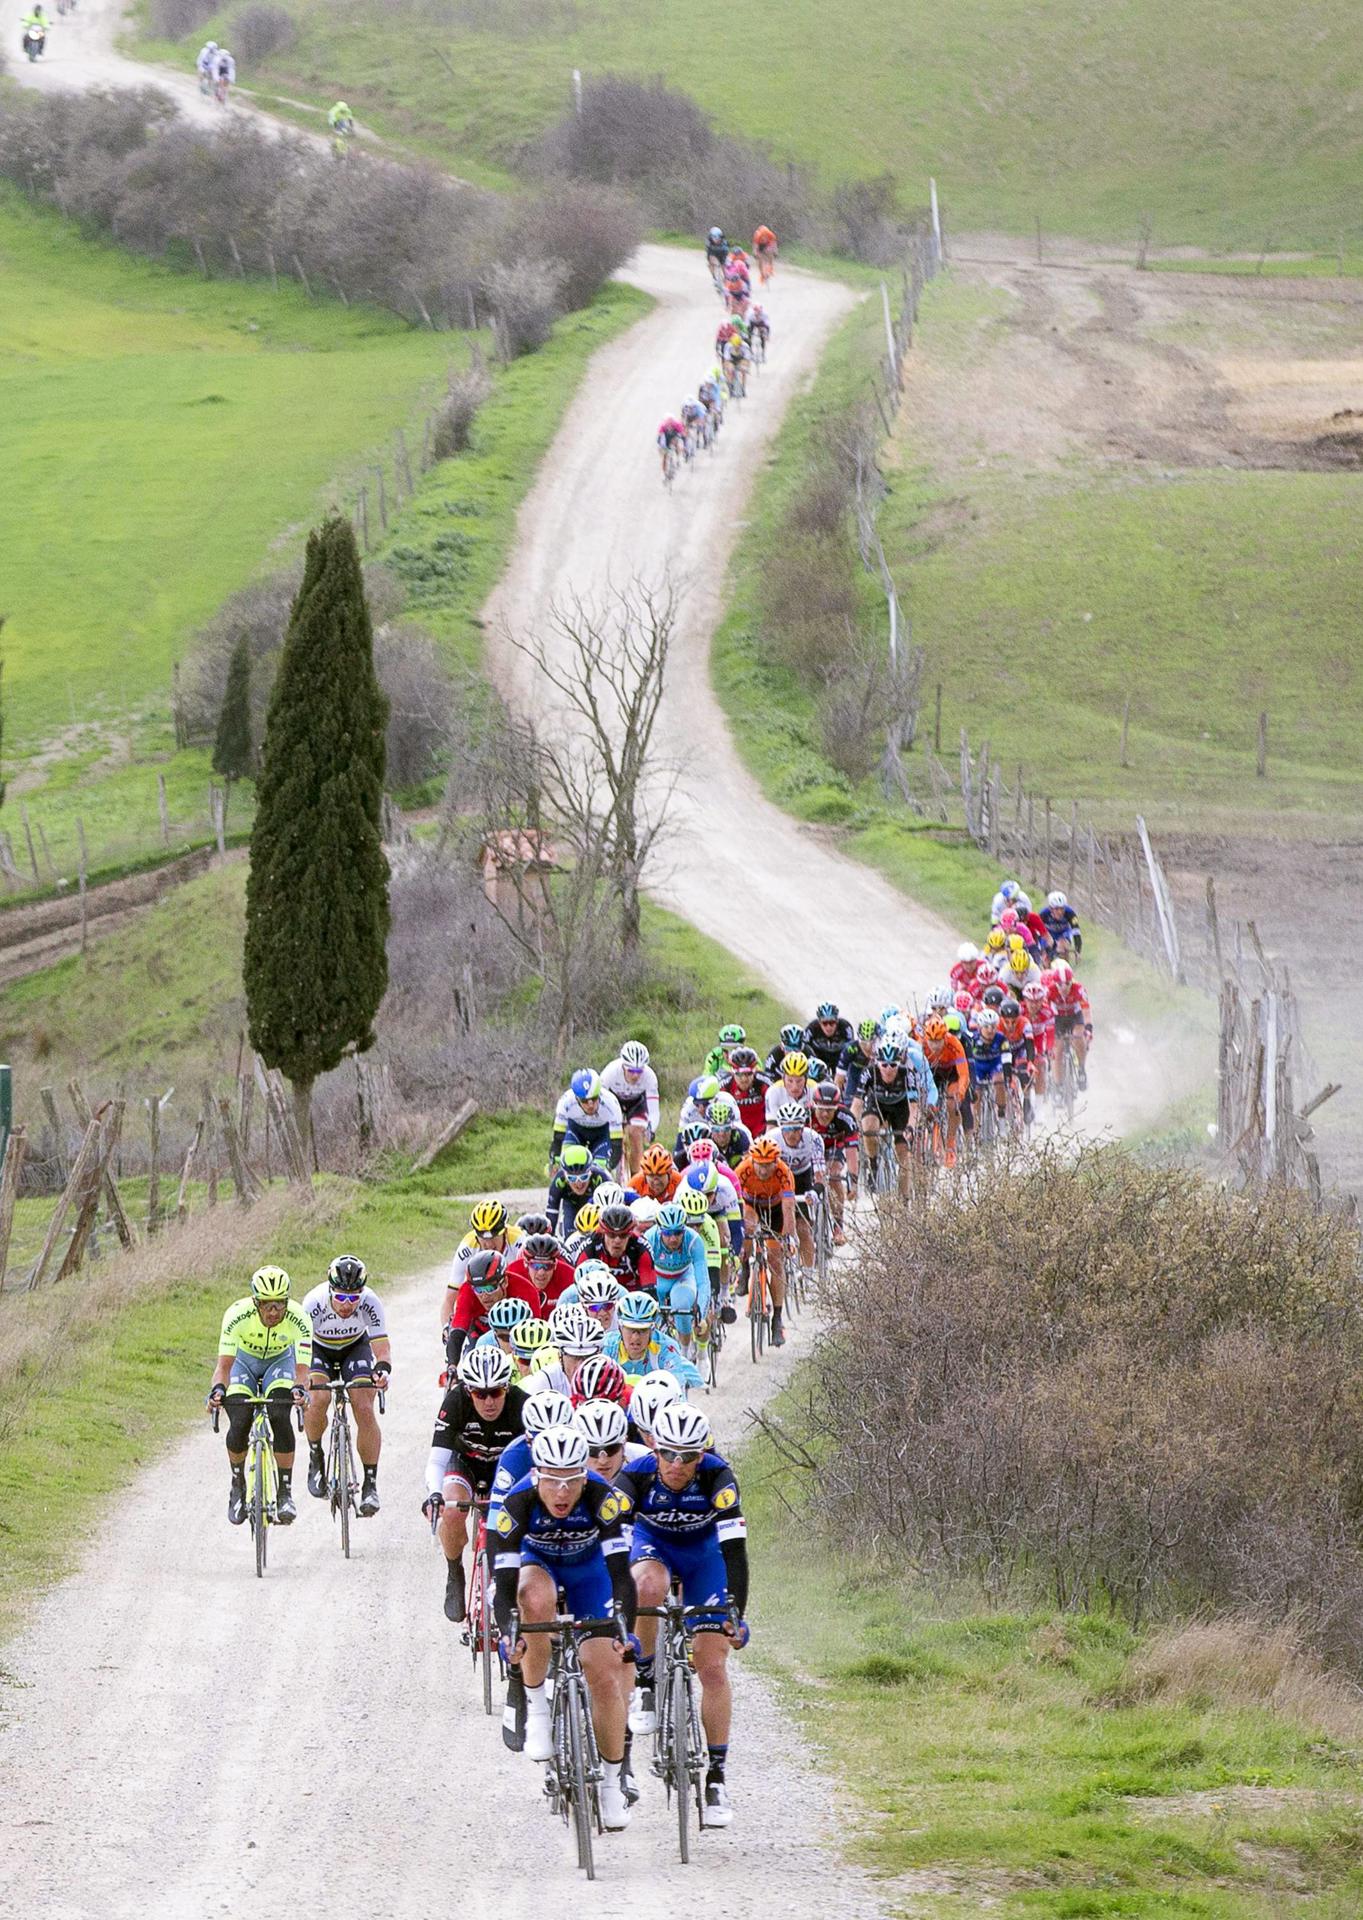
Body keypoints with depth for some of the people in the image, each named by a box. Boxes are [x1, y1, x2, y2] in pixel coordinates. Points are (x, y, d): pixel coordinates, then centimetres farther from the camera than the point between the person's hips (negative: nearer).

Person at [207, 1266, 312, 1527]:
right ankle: (238, 1487, 7)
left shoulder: (298, 1320, -33)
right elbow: (224, 1364, -37)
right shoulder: (237, 1315, -34)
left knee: (280, 1418, -25)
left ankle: (285, 1493, -15)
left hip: (280, 1361, 0)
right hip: (244, 1360, 0)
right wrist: (218, 1389, -57)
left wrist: (300, 1389, -59)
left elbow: (301, 1369, -36)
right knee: (239, 1424, -19)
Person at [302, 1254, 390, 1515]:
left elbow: (381, 1347, -32)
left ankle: (371, 1484, -7)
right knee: (318, 1398, -27)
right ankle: (316, 1459, -1)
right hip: (319, 1349, -1)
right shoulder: (314, 1303, -34)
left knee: (365, 1411, -16)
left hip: (355, 1347, 1)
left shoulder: (370, 1303, -31)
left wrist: (383, 1371, -54)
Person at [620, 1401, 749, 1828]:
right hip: (652, 1543, 0)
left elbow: (734, 1548, -35)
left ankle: (716, 1777, 0)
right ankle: (645, 1683, -16)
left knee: (712, 1668, -9)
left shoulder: (717, 1476, -32)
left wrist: (736, 1613, -43)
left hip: (703, 1551, 0)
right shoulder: (635, 1475, -31)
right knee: (648, 1587, -39)